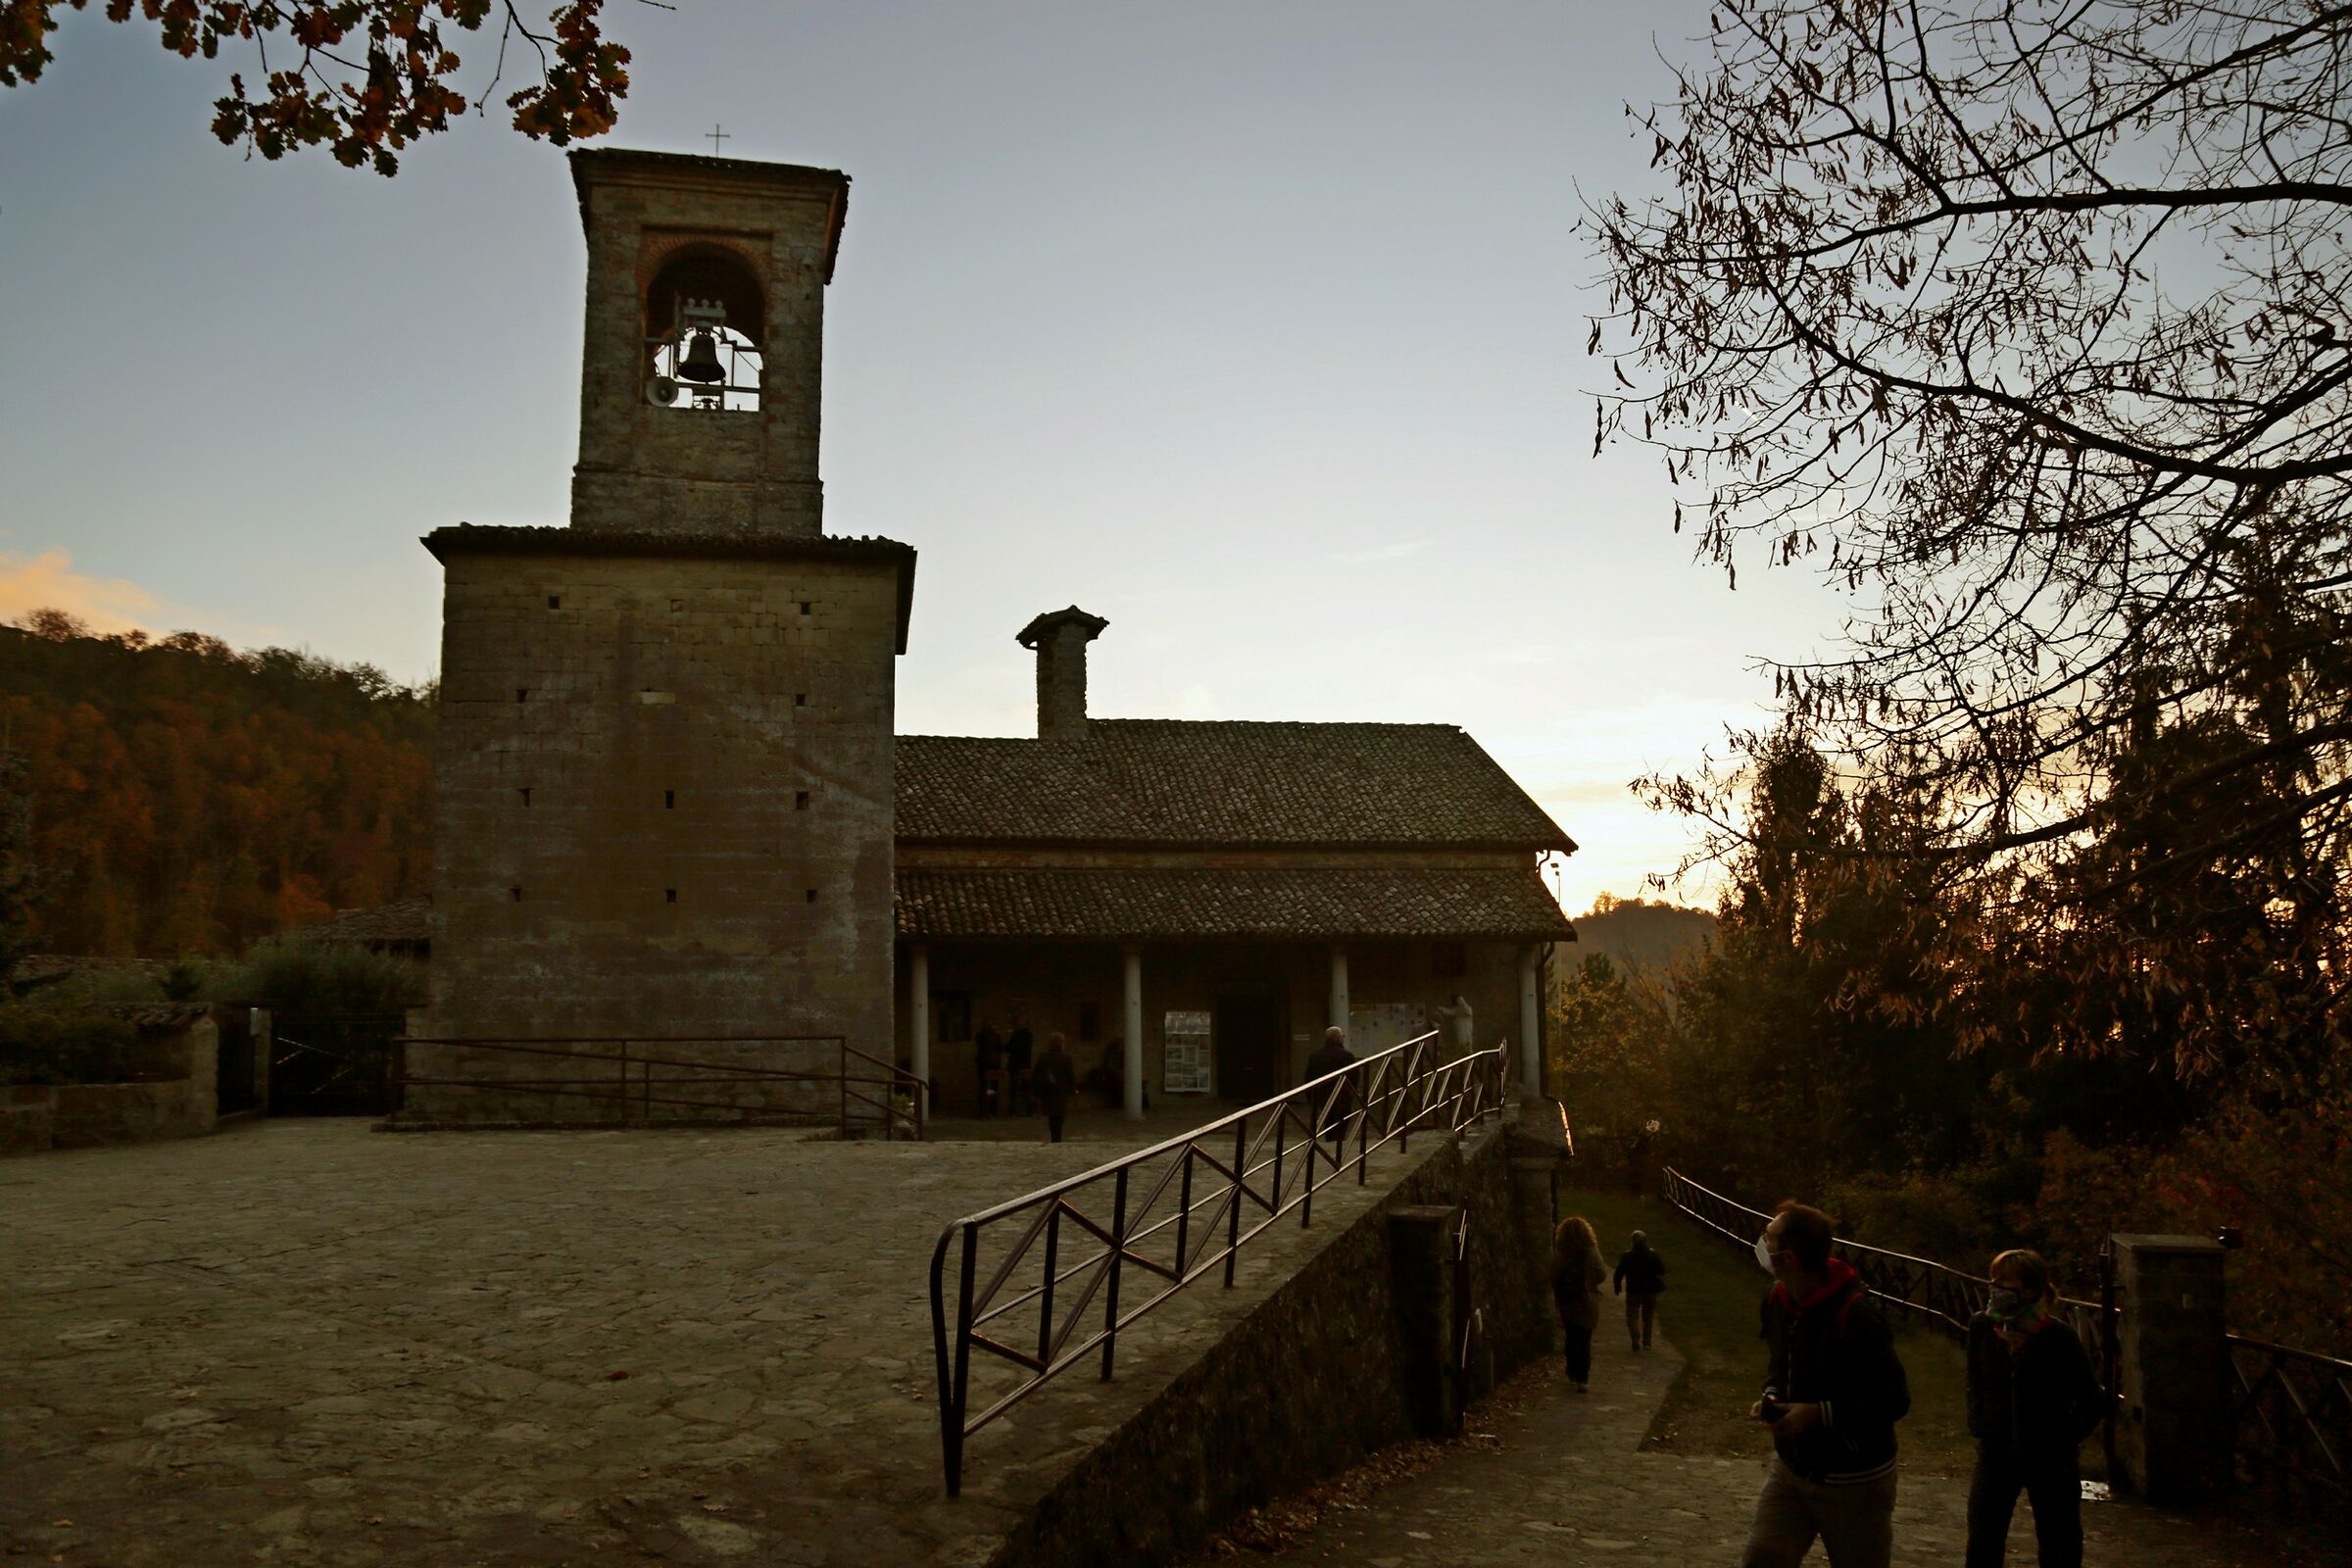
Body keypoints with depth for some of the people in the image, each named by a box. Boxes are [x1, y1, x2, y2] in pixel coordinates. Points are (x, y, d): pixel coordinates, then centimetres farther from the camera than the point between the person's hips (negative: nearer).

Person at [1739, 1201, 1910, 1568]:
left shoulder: (1855, 1315, -26)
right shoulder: (1776, 1300, -1)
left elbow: (1895, 1401, -21)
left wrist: (1819, 1414, -25)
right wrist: (1771, 1397, -4)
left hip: (1853, 1481, -6)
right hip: (1791, 1467, 6)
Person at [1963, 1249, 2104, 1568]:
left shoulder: (2057, 1337, -16)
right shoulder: (1982, 1327, -7)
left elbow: (2093, 1401, -5)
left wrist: (2061, 1444, -10)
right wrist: (1978, 1431, 1)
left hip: (2048, 1459, -2)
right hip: (1996, 1455, 3)